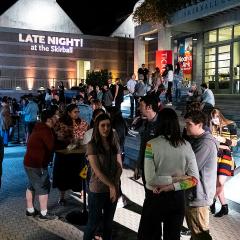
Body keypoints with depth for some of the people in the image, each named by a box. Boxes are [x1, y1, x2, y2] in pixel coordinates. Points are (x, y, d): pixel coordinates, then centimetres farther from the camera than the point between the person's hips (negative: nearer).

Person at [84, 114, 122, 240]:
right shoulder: (92, 145, -12)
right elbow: (97, 171, -16)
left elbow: (119, 167, 1)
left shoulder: (115, 144, 3)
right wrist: (111, 186, -15)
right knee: (93, 222, 8)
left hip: (113, 189, 4)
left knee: (109, 221, 17)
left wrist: (114, 186, -11)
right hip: (97, 190, -4)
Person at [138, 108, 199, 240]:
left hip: (155, 198, -3)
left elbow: (150, 179, -19)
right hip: (178, 198, 3)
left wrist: (174, 178, -10)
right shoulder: (186, 145, -6)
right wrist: (172, 186, -13)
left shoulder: (152, 144, -15)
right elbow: (194, 179, -8)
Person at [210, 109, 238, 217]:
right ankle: (224, 207, 16)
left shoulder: (230, 126, 0)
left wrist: (223, 140, -14)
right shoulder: (212, 128, 8)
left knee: (220, 182, -12)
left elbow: (234, 143, 1)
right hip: (214, 156, 3)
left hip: (226, 156, -3)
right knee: (216, 183, 2)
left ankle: (211, 202, 12)